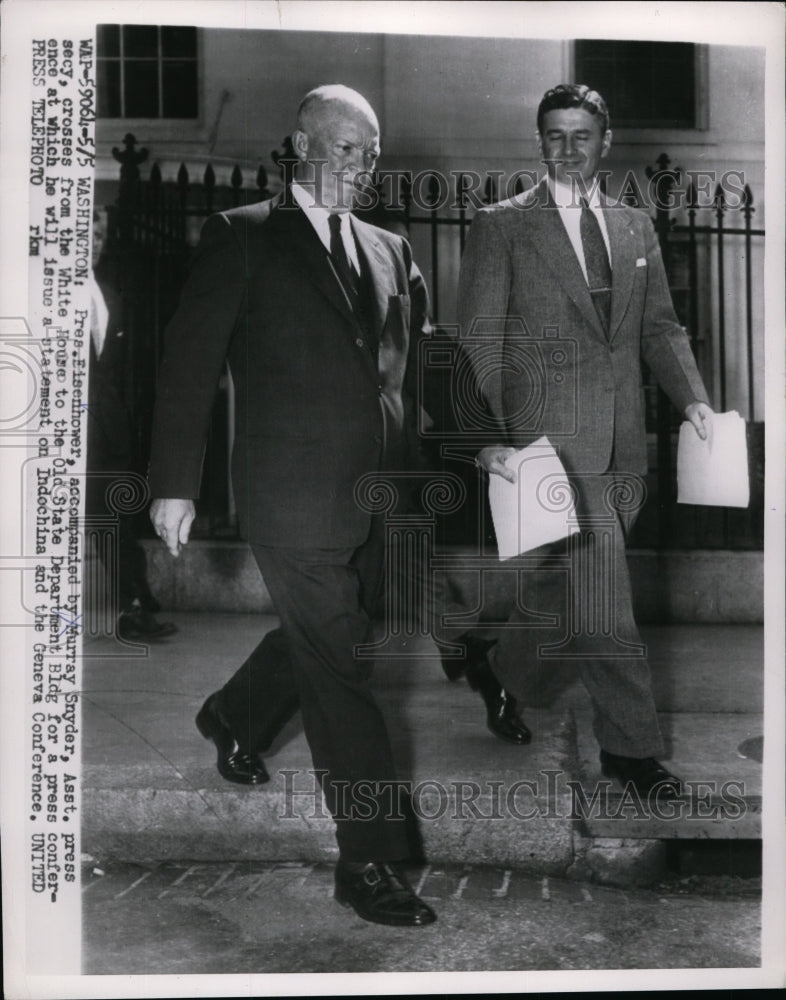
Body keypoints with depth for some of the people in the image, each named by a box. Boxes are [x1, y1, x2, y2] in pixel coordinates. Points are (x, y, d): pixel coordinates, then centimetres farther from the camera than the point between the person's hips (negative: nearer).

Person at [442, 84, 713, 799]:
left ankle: (502, 667, 38)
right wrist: (488, 437, -13)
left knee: (567, 586, 13)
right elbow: (479, 341, -4)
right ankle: (632, 743, 4)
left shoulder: (635, 228, 17)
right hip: (549, 433, -5)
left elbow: (660, 326, 16)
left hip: (622, 442, 6)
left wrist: (692, 397, -1)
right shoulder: (501, 226, 1)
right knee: (599, 589, -8)